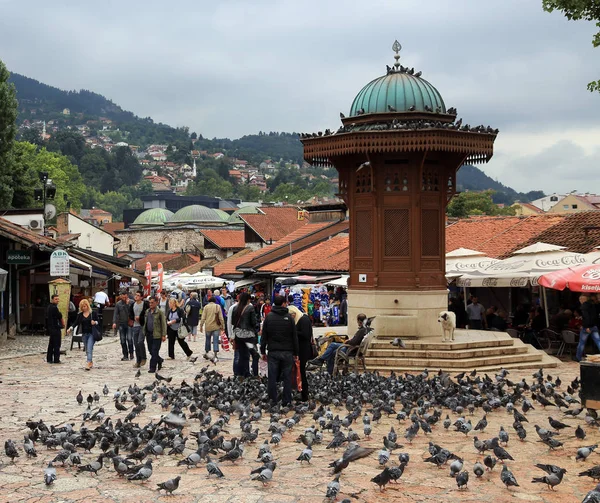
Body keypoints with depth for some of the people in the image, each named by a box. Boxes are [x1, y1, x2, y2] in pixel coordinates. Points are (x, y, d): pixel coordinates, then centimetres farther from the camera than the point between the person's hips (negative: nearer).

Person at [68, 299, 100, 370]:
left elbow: (98, 321, 4)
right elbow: (76, 322, -2)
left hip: (91, 333, -5)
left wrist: (95, 322, -19)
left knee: (89, 348, -15)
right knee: (87, 349, 11)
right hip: (84, 334, 5)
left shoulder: (93, 313, -2)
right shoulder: (80, 315, 6)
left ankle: (89, 363, -21)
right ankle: (91, 362, 24)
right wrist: (71, 328, -18)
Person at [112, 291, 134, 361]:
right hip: (121, 324, 3)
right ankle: (125, 355, 10)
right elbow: (115, 313, 1)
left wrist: (127, 304, -14)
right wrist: (114, 322, -11)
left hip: (129, 324, -3)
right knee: (123, 340, 3)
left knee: (129, 339, -12)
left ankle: (131, 353, 7)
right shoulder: (118, 304, 6)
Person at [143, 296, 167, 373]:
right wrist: (144, 332, 13)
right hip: (149, 334, 7)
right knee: (151, 351, 12)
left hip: (157, 335, -7)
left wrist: (164, 335, -12)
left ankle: (153, 367, 0)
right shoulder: (147, 311, 13)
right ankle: (160, 360, 36)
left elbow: (163, 324, -7)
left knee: (154, 352, -5)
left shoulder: (160, 312, -7)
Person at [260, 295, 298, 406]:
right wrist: (295, 353, 8)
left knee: (272, 377, 6)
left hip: (273, 352, 1)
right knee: (287, 377, 4)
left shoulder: (269, 317, 1)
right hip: (287, 352, -1)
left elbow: (264, 336, 3)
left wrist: (263, 351, 10)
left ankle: (273, 399, 7)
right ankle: (286, 401, 5)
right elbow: (294, 337, 1)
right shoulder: (289, 317, -2)